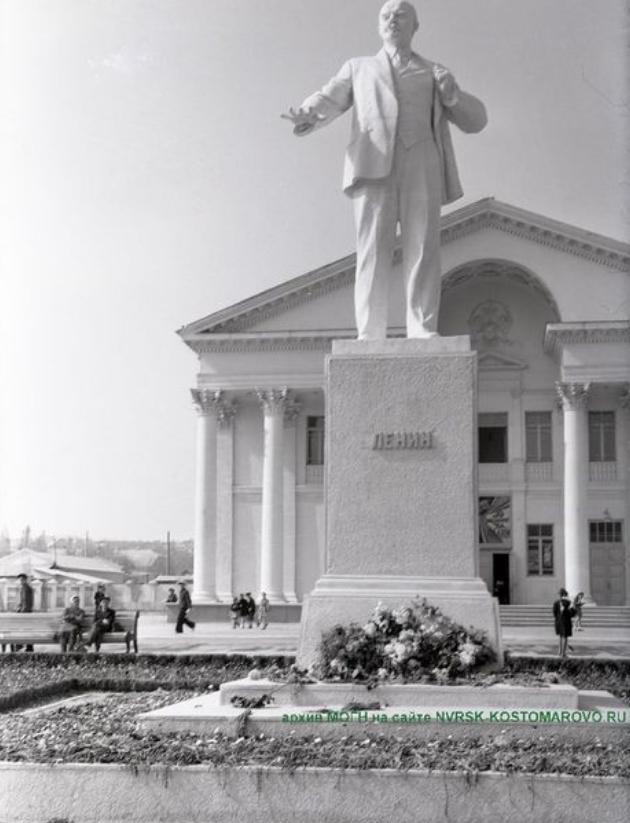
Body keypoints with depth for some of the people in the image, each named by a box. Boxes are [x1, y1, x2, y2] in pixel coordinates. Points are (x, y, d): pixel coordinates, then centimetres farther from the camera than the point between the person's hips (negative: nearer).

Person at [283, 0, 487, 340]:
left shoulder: (434, 73, 28)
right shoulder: (359, 67, 28)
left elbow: (475, 120, 21)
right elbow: (327, 101, 14)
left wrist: (452, 95, -1)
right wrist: (308, 117, -11)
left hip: (420, 164, 1)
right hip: (373, 164, -1)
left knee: (423, 249, -13)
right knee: (373, 251, -13)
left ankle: (423, 332, -18)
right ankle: (369, 337, -17)